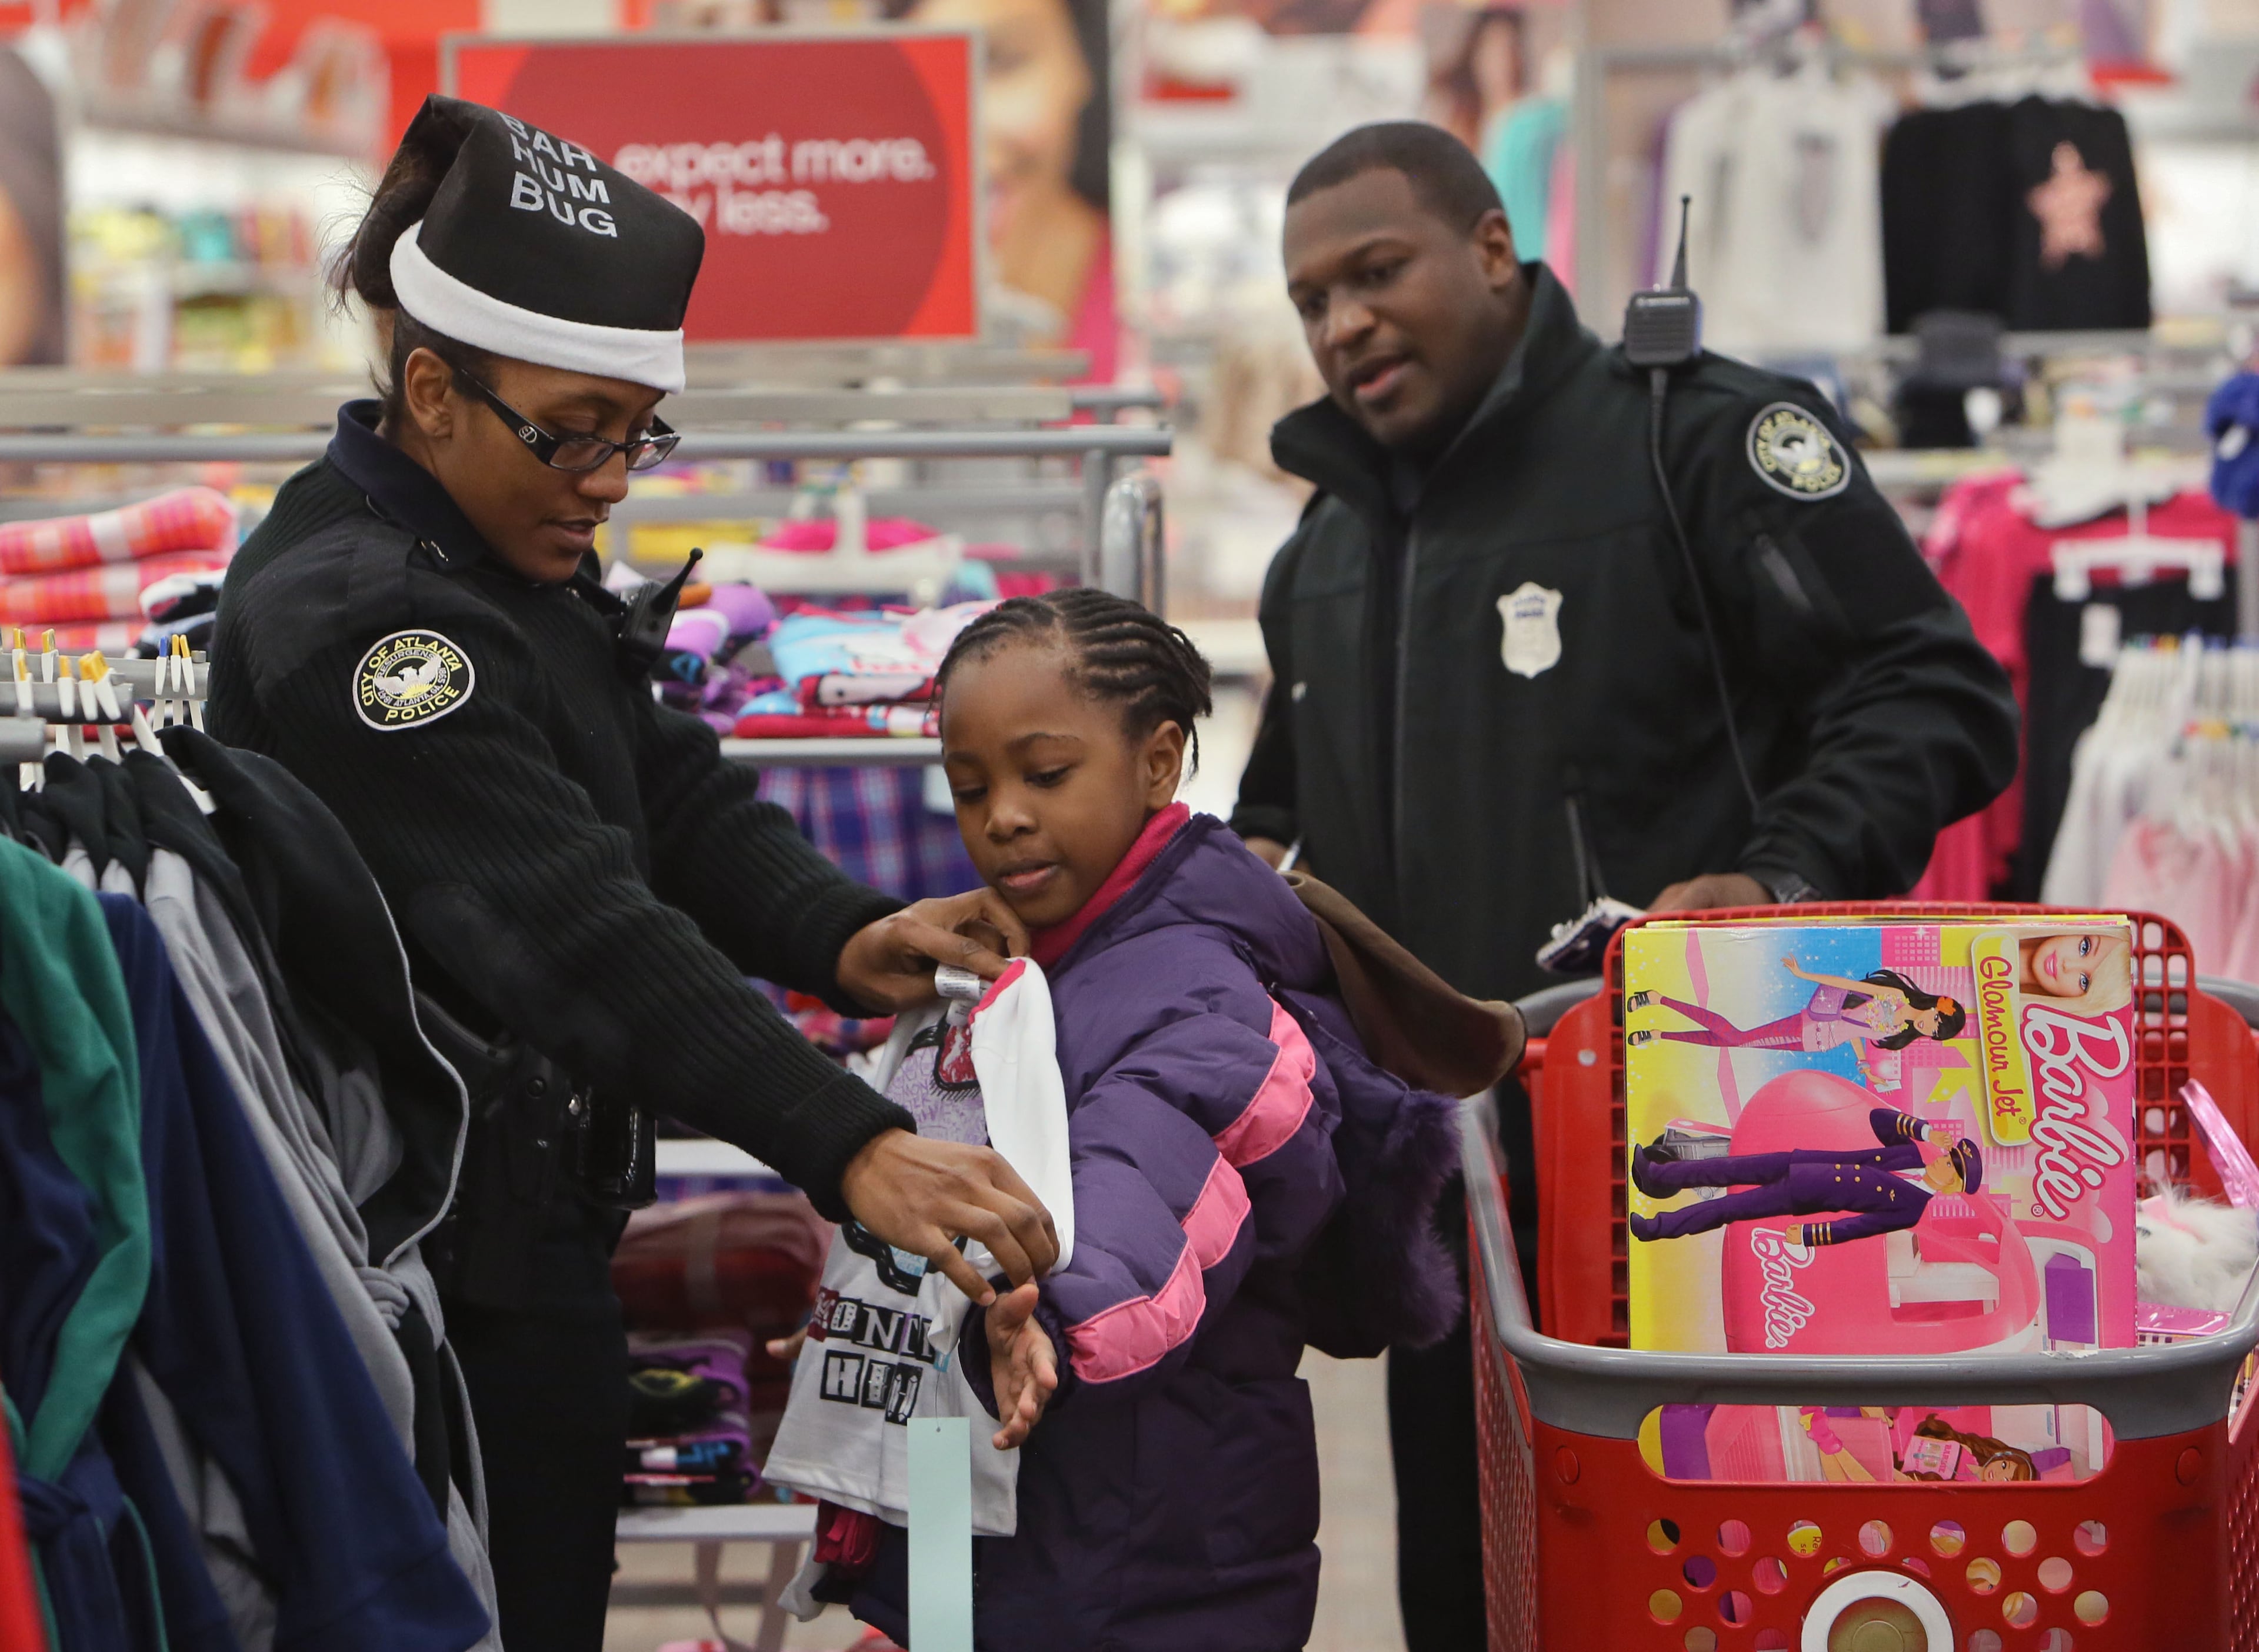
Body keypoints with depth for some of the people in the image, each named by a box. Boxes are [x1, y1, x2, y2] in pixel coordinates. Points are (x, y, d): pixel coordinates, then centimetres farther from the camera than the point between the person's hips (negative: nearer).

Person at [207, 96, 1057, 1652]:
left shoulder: (508, 558, 10)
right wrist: (854, 1149, -42)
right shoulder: (351, 615, -23)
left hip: (523, 1250, 10)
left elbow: (674, 792, 6)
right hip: (447, 1282, -10)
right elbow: (576, 925, -34)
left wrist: (841, 936, -15)